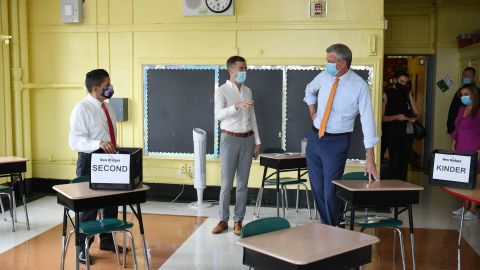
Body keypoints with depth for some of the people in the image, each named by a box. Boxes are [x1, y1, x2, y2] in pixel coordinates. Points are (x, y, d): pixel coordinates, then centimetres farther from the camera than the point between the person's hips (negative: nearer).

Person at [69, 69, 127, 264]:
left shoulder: (106, 107, 9)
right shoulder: (81, 109, -16)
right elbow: (75, 141, -23)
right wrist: (99, 143, -37)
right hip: (90, 160, -8)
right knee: (89, 204, 1)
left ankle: (107, 241, 34)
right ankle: (83, 248, 17)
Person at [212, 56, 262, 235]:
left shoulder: (248, 91, 11)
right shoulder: (221, 91, -6)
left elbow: (252, 117, 14)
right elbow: (218, 115, -22)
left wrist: (257, 141, 10)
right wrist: (237, 105, -37)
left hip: (247, 139, 5)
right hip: (230, 139, -4)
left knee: (243, 183, 6)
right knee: (227, 183, -1)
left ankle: (238, 220, 15)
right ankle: (223, 220, 12)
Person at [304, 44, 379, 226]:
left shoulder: (359, 86, -16)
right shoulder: (324, 76, 0)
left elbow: (367, 120, -19)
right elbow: (309, 90, 25)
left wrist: (370, 159, -23)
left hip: (336, 142, -5)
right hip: (314, 137, 6)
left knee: (330, 190, -4)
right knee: (316, 188, 13)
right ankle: (325, 226, 30)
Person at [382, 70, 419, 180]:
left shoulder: (406, 94, 16)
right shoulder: (387, 95, 1)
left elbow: (416, 113, 11)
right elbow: (382, 117, -8)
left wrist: (410, 95, 2)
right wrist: (396, 117, -20)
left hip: (407, 132, 5)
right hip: (392, 133, -5)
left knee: (404, 161, 3)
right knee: (394, 160, -10)